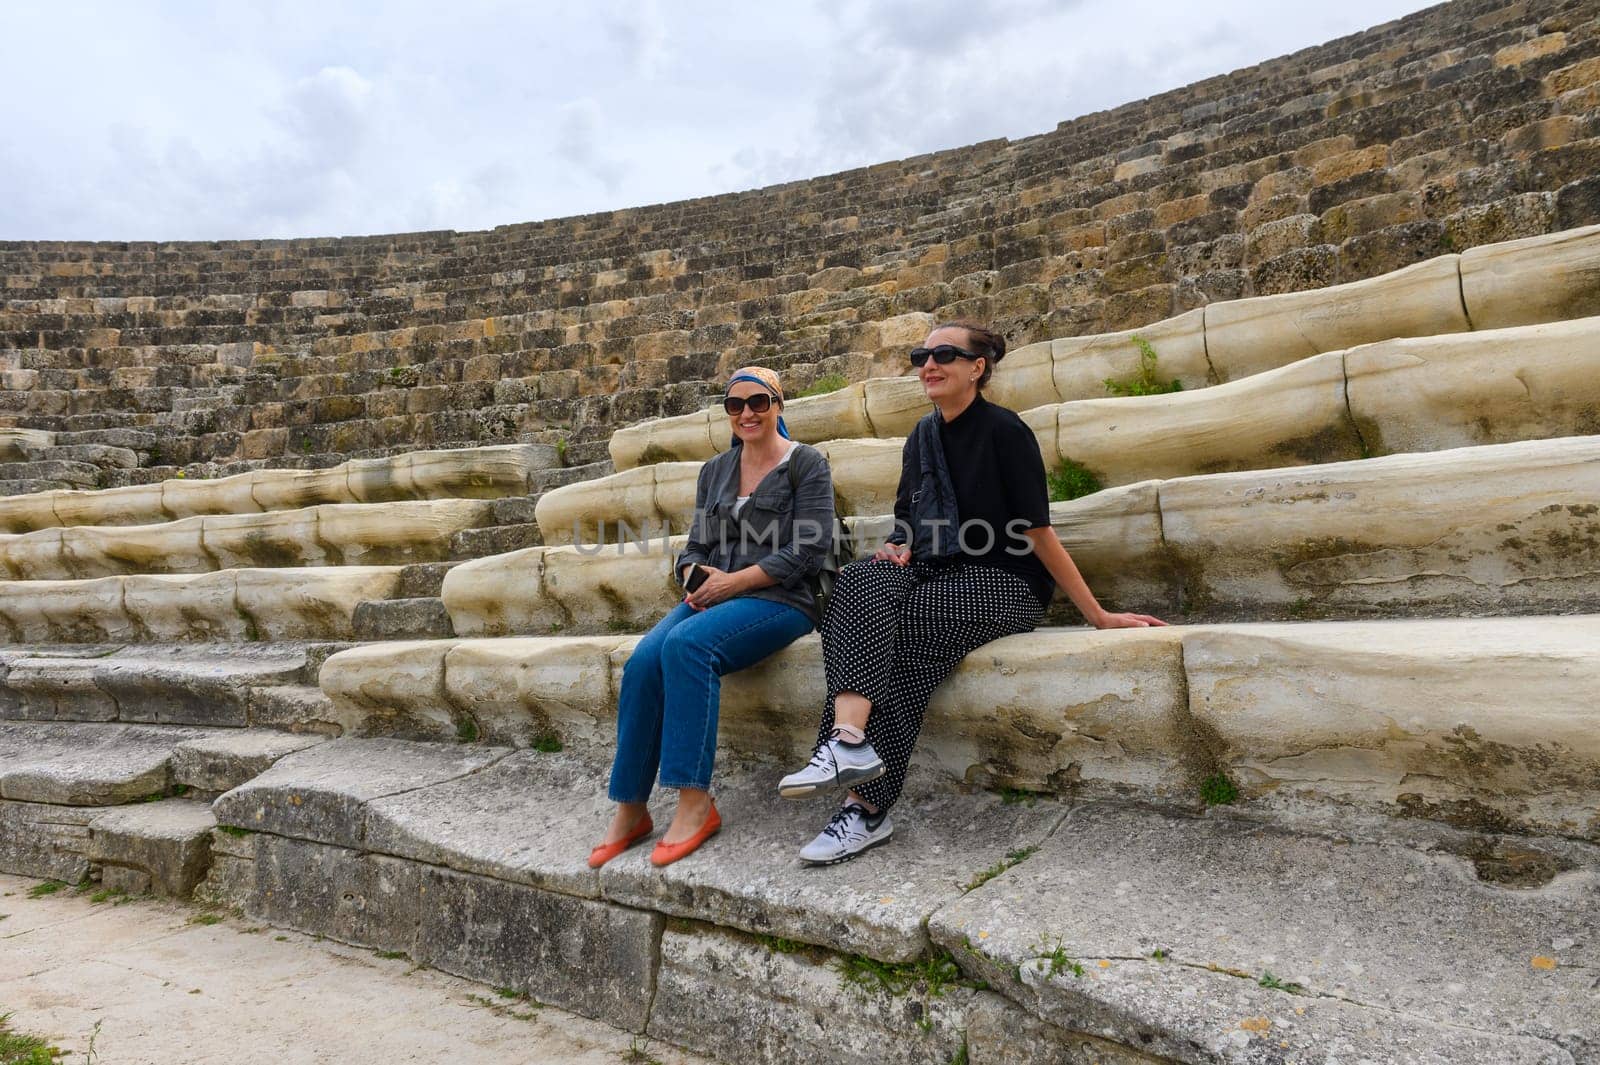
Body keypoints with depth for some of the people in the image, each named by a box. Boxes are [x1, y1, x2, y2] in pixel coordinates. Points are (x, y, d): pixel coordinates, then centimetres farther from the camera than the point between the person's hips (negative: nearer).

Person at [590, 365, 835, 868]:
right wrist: (695, 578, -6)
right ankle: (630, 808, -15)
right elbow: (696, 545, 18)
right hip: (712, 599, 5)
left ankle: (695, 802, -27)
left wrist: (734, 581, -14)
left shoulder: (806, 464, 1)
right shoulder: (715, 471, 19)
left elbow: (809, 549, -9)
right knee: (643, 662, -23)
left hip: (780, 600, -5)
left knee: (686, 645, -33)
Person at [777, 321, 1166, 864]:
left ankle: (867, 807, -28)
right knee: (859, 580, -25)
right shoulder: (922, 437, 14)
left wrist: (1098, 615, -8)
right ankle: (851, 741, -37)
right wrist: (896, 550, 0)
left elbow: (1038, 534, -8)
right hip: (935, 577, 6)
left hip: (1004, 586, -6)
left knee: (896, 630, -30)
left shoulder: (1004, 431, -8)